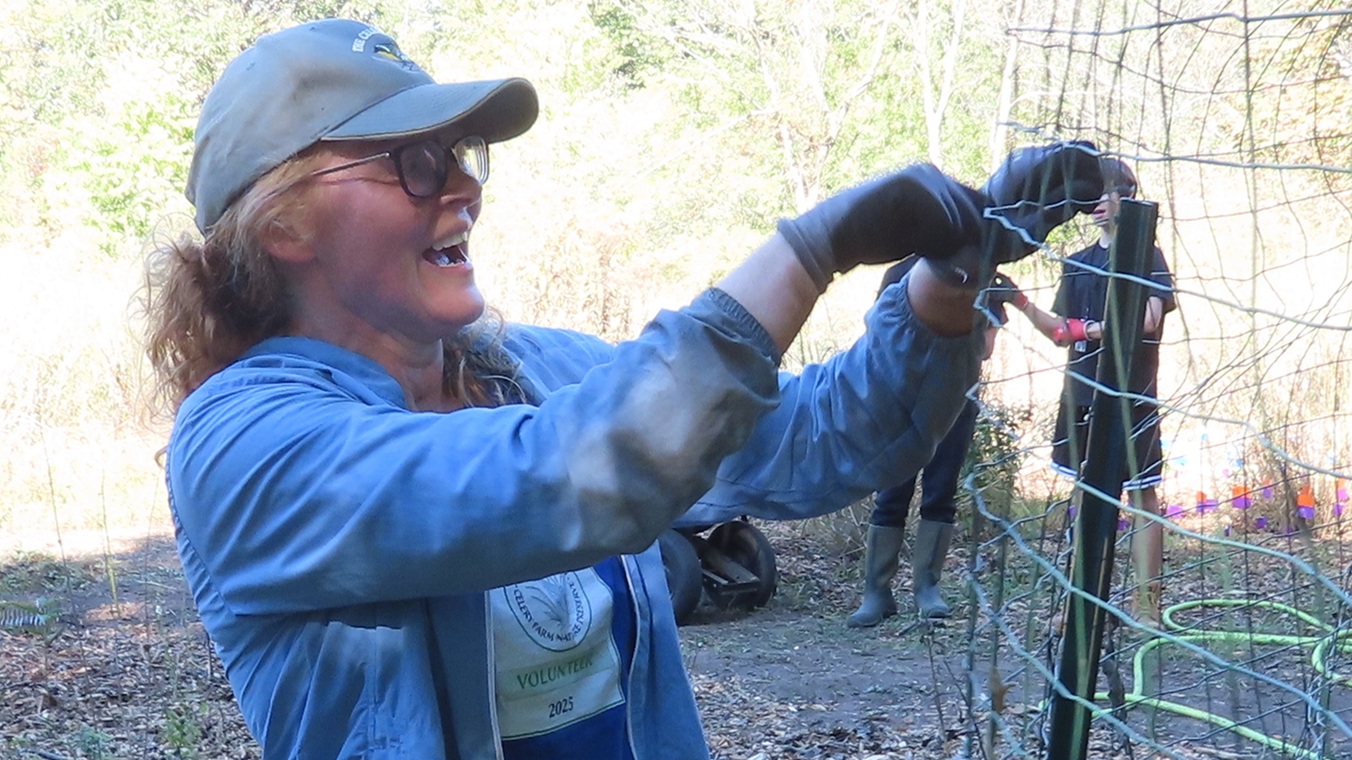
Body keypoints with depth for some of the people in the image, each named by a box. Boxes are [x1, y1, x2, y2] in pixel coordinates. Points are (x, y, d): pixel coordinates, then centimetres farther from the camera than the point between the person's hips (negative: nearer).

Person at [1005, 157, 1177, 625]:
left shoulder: (1145, 255, -2)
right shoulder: (1077, 264, 15)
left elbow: (1149, 319, -16)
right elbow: (1062, 334, 14)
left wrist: (1093, 328, -20)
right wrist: (1024, 305, 1)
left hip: (1133, 396, -6)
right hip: (1082, 394, 6)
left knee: (1142, 494, -2)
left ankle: (1147, 603, 0)